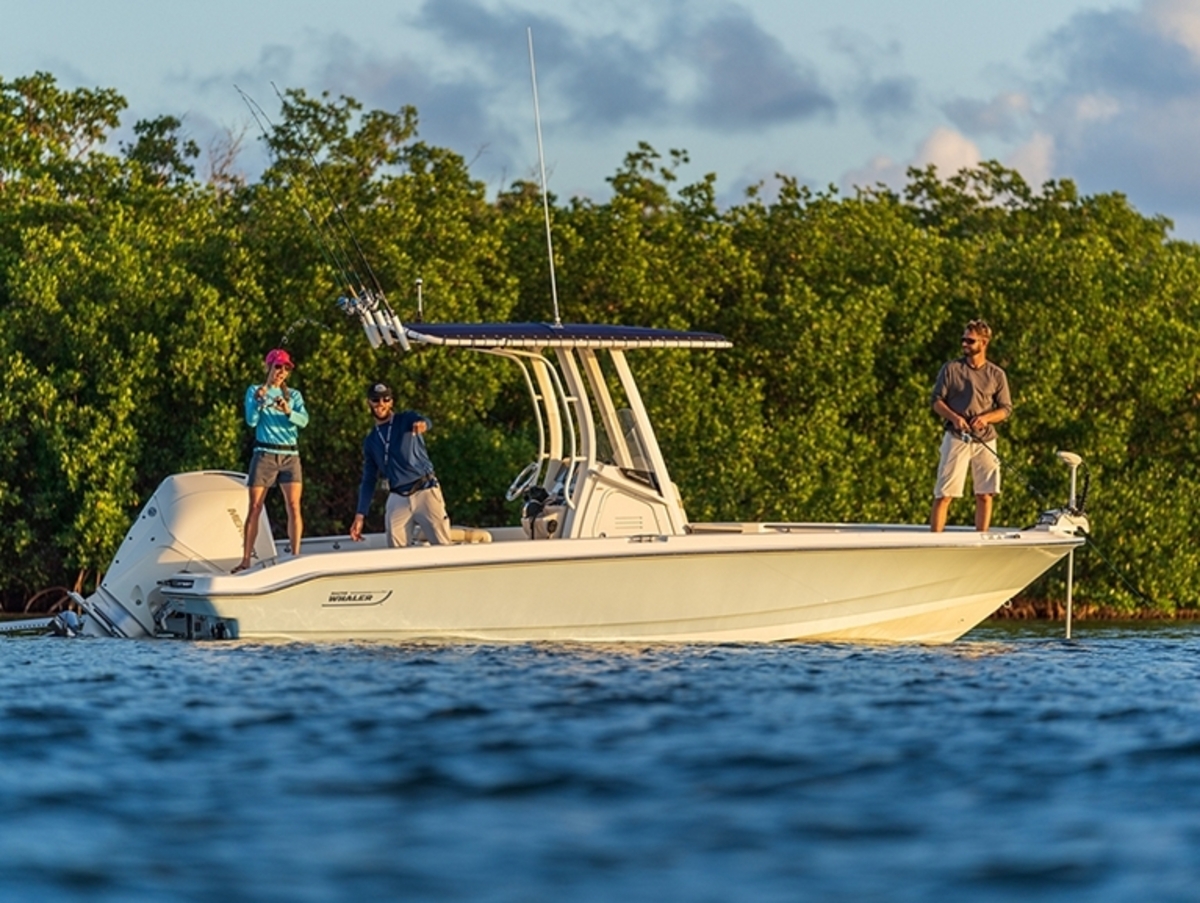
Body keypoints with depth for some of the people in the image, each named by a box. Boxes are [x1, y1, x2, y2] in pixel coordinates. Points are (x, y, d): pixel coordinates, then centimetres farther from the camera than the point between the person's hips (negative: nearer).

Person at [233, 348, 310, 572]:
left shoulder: (294, 395, 13)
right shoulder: (254, 391, 9)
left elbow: (304, 420, -3)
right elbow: (251, 421, -4)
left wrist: (288, 412, -22)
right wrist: (259, 398, -18)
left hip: (290, 455, 2)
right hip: (264, 454, -2)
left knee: (293, 506, -10)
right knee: (254, 508, -4)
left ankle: (295, 557, -8)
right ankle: (246, 560, -3)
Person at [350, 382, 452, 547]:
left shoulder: (407, 419, 5)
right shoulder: (370, 441, 16)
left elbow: (424, 422, -20)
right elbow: (368, 480, 17)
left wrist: (423, 424, -47)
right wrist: (359, 516, 7)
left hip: (426, 492, -4)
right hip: (397, 499, 4)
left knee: (443, 546, -10)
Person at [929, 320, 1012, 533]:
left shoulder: (996, 375, 7)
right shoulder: (951, 368, 4)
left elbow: (1006, 409, 7)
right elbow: (937, 401, 3)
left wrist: (986, 417, -13)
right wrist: (953, 417, -15)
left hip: (985, 440, 2)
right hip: (956, 437, -2)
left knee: (985, 495, 3)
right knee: (944, 494, -6)